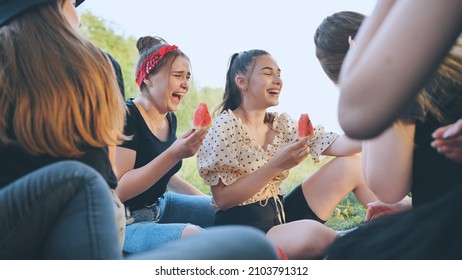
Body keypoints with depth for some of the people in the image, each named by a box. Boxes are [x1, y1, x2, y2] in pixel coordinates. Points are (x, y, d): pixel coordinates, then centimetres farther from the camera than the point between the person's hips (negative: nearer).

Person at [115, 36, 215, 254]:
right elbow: (117, 190, -25)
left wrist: (206, 200, 12)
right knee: (193, 235, -31)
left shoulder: (170, 119, 5)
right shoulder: (126, 116, -19)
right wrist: (174, 154, -32)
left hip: (159, 206, 9)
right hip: (123, 224, -9)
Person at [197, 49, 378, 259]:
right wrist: (276, 165, -24)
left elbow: (336, 145, -2)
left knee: (351, 164, 4)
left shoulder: (281, 124, 7)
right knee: (312, 233, -36)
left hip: (280, 216, 8)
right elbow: (222, 199, -18)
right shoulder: (226, 126, -13)